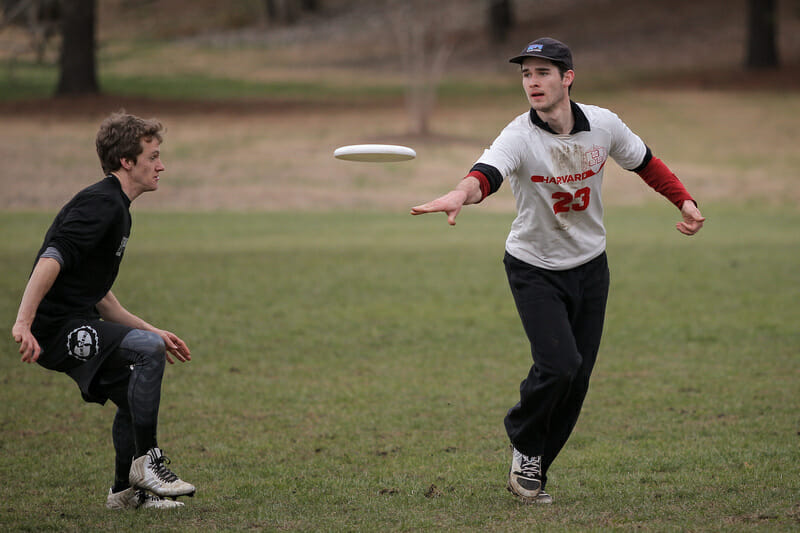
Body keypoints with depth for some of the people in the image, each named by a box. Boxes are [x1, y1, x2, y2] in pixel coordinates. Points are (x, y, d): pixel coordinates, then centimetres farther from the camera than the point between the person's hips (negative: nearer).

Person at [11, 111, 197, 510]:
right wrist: (23, 323, -37)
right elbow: (52, 260, -28)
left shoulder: (116, 208, 19)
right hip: (56, 328, -11)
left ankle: (126, 491, 25)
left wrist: (153, 333, 24)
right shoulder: (102, 204, -14)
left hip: (76, 325, 11)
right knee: (147, 350, -23)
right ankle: (146, 461, -16)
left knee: (133, 395, 14)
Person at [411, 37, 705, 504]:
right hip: (534, 269, -4)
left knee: (576, 378, 4)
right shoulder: (520, 137, -23)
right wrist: (460, 195, -66)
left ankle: (532, 470, 21)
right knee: (559, 364, -21)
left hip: (590, 266, 4)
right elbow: (487, 173, -44)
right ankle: (523, 444, 7)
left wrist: (684, 200, -2)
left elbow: (645, 163, 10)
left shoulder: (603, 125, -9)